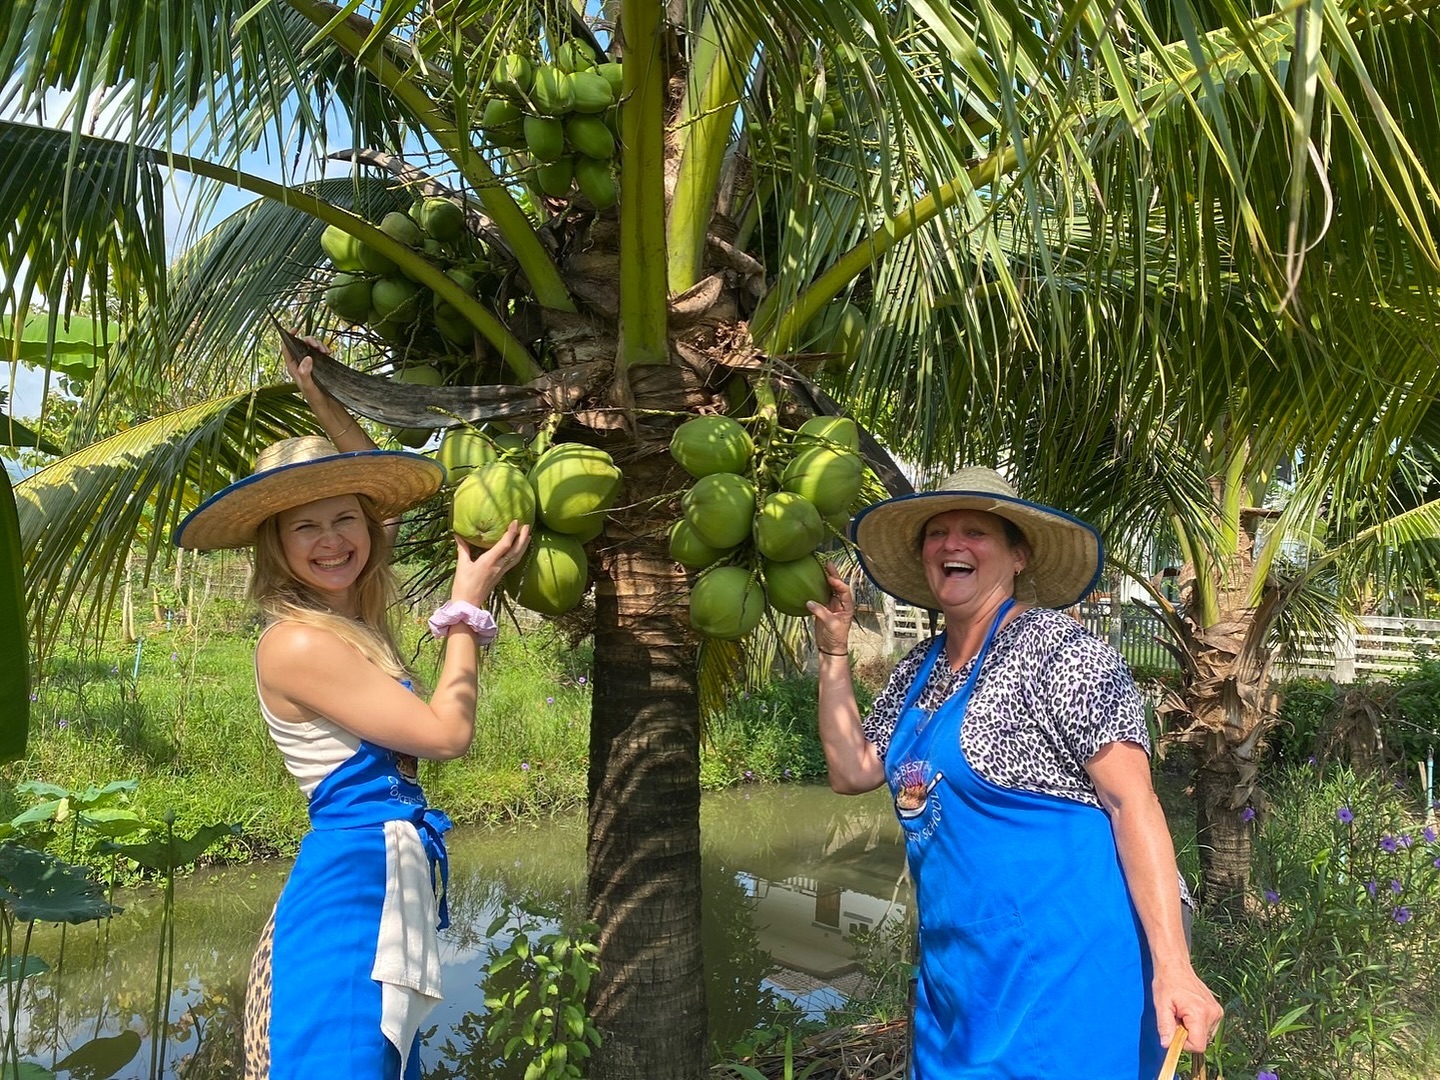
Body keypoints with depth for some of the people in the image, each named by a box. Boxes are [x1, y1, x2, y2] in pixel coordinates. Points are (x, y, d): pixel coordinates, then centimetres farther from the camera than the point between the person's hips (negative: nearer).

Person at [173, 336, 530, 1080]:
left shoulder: (346, 615, 10)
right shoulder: (299, 643, -16)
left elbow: (375, 485, 26)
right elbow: (448, 733, -14)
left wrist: (323, 401, 26)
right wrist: (466, 607, -4)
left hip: (387, 878, 9)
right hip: (354, 883, -9)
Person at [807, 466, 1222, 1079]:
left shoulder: (1057, 650, -14)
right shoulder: (921, 667, 9)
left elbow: (1132, 803, -17)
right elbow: (851, 772, 11)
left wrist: (1172, 967, -23)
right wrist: (833, 649, 6)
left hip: (1062, 971, -7)